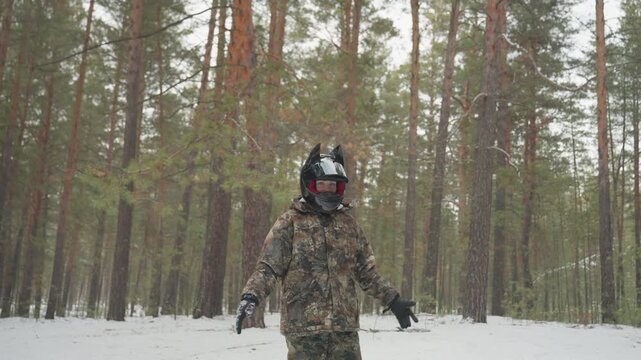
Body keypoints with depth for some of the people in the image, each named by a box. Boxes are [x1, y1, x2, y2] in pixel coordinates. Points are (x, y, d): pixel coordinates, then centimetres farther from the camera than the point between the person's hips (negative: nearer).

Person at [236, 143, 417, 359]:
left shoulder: (348, 224, 12)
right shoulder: (290, 222, -1)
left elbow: (366, 272, 19)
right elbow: (268, 267, -6)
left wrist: (392, 300, 15)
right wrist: (251, 296, -22)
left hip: (344, 325, 4)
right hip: (303, 325, -4)